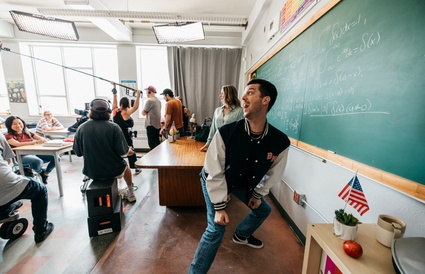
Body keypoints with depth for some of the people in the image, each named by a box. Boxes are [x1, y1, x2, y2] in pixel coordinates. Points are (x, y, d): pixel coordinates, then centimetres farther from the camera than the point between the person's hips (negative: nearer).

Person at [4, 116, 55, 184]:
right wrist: (36, 142, -29)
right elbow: (18, 144, -20)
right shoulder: (8, 136, 1)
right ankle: (41, 172, -1)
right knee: (38, 161, -36)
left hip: (35, 153, 5)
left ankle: (46, 173, 8)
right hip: (22, 156, -5)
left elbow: (42, 139, 5)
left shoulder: (28, 133, 15)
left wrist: (43, 140, -20)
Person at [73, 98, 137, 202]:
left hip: (91, 172, 3)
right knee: (125, 165, 30)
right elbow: (123, 152, -19)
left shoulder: (81, 128, -10)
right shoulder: (113, 127, -19)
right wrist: (129, 151, 4)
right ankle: (130, 193, 43)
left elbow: (78, 152, 1)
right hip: (113, 171, -2)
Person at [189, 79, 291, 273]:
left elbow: (273, 173, -5)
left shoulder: (280, 141, -24)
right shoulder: (226, 133, -35)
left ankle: (241, 235, 53)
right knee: (217, 228, -11)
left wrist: (258, 194, 5)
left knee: (263, 209, 20)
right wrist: (219, 207, -20)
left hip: (243, 182, 5)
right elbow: (214, 173, -25)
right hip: (214, 181, -4)